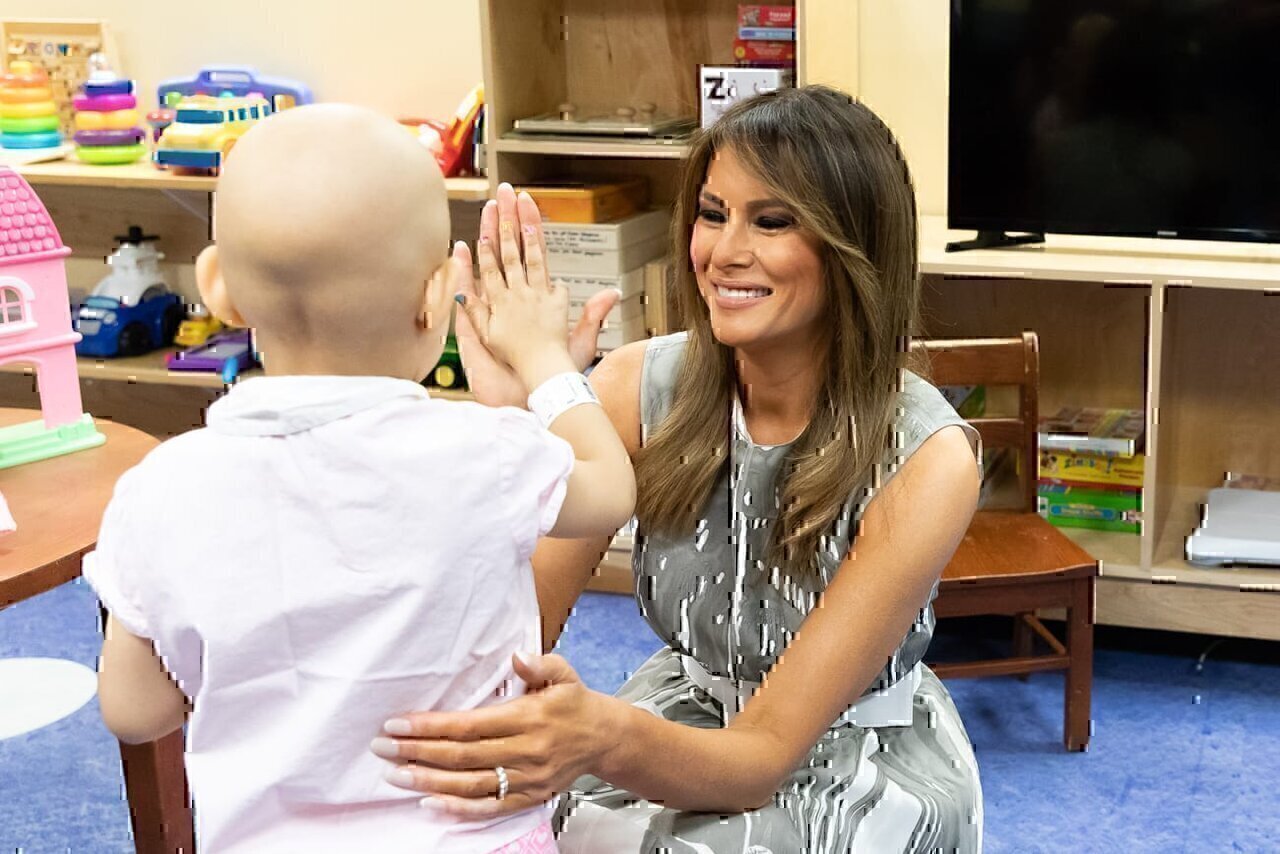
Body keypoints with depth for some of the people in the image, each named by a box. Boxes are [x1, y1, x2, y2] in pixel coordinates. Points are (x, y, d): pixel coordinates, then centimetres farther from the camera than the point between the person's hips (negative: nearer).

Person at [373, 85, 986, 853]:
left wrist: (608, 739, -48)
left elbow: (766, 755, -26)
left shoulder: (927, 459, -23)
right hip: (686, 726, 4)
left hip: (865, 769, -3)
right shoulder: (639, 388, -13)